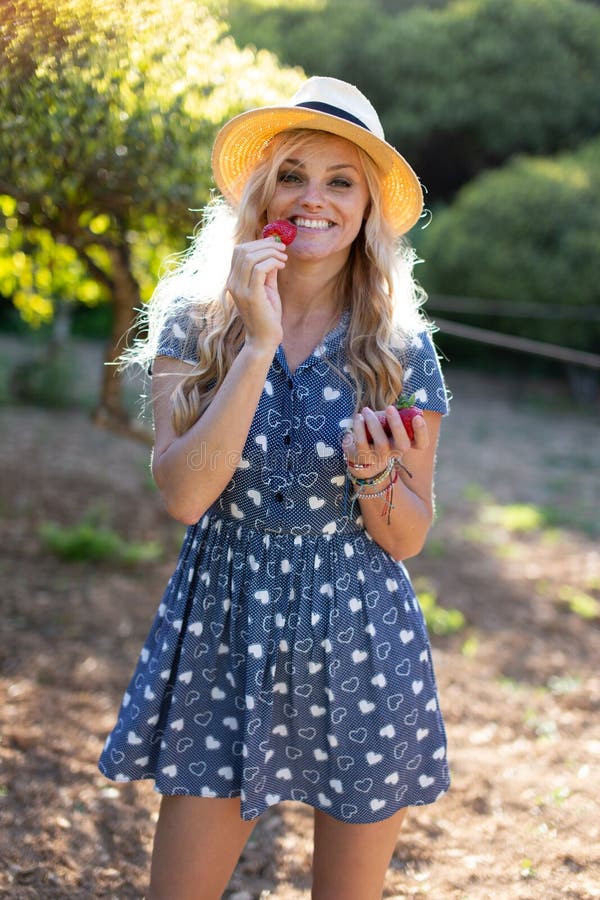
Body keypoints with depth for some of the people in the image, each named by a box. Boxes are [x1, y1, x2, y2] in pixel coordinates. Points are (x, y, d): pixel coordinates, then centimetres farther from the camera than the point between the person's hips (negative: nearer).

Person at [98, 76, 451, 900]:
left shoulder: (401, 349, -3)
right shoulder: (196, 321, -3)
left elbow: (409, 538, 2)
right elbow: (182, 492, -17)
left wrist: (374, 474, -20)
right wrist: (259, 345, -22)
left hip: (360, 644, 1)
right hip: (224, 634, 0)